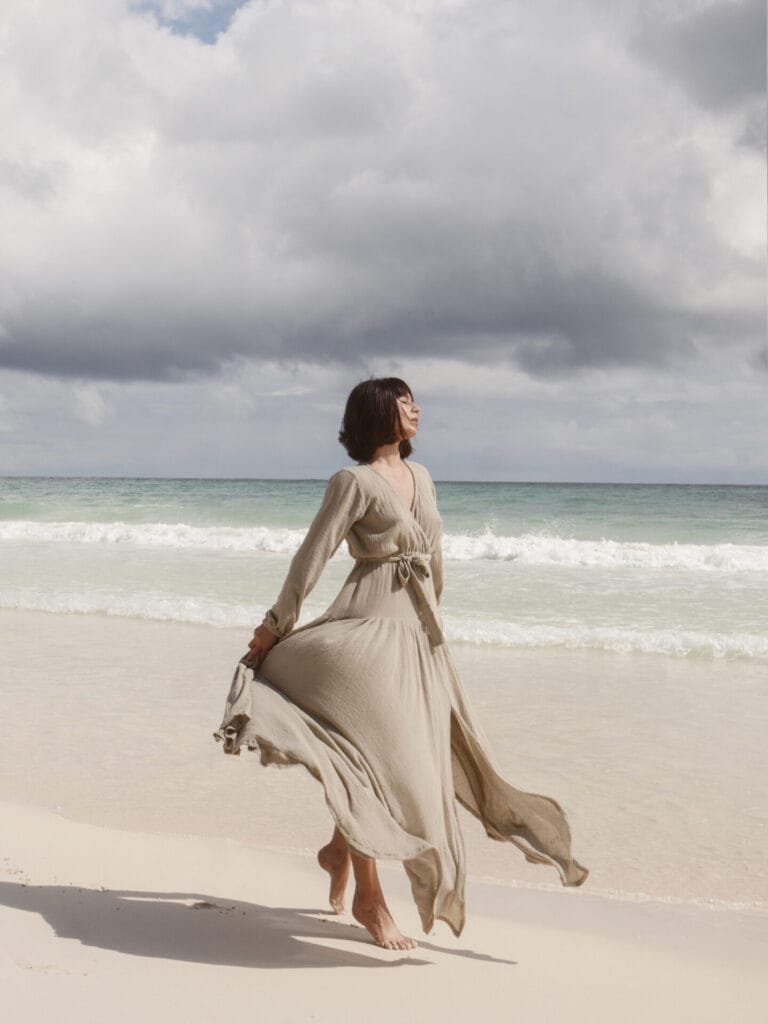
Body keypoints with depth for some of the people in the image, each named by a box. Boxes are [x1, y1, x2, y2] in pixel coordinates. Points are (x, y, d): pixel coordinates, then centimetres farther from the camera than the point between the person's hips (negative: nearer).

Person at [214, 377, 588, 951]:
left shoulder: (421, 477, 14)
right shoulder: (355, 481, -9)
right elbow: (314, 555, -10)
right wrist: (276, 626, -9)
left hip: (419, 634, 8)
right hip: (370, 629, -8)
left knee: (406, 754, 13)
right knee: (371, 757, -5)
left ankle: (341, 850, 34)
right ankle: (368, 897, 6)